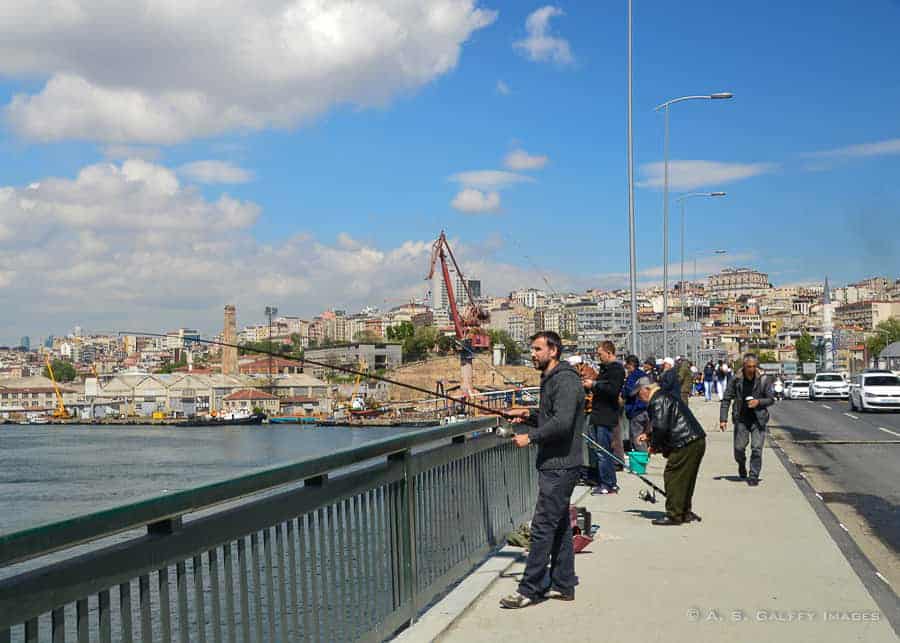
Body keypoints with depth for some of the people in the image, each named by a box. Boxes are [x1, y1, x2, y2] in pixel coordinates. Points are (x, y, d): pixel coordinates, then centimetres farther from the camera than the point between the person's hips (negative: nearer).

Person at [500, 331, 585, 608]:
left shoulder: (565, 381, -16)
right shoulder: (551, 380, 17)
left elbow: (562, 423, -26)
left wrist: (530, 437, -18)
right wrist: (528, 414, 11)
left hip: (560, 466, -11)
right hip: (554, 464, 11)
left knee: (543, 526, -9)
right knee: (560, 525, 14)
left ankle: (530, 589, -5)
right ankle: (563, 585, 21)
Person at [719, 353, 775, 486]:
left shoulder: (763, 380, -6)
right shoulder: (736, 380, -6)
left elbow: (771, 399, 2)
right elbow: (726, 400, -1)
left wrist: (759, 402, -18)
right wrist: (723, 419, -8)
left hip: (758, 419, -1)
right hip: (741, 419, 1)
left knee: (757, 449, -5)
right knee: (739, 448, 4)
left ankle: (754, 476, 6)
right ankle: (742, 466, 35)